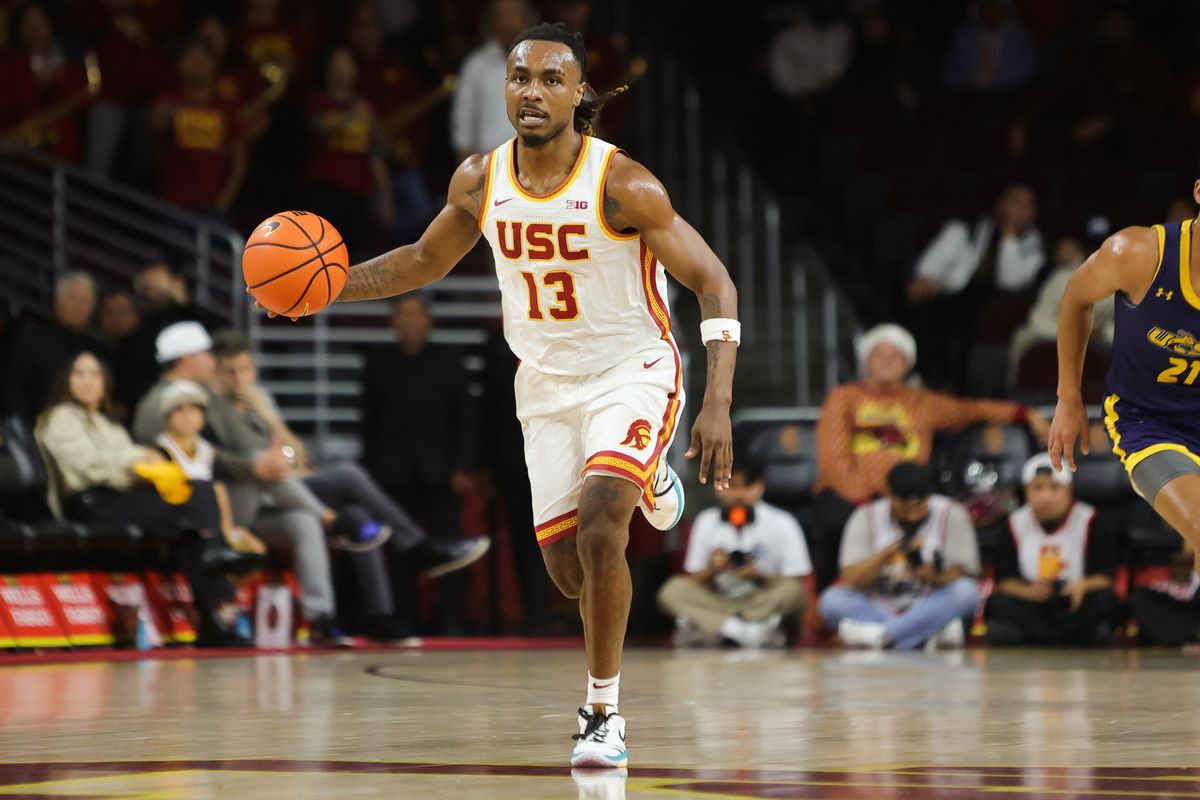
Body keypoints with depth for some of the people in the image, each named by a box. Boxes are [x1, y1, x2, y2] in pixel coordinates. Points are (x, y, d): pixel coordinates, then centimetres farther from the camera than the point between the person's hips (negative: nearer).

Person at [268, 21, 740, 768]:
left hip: (632, 373, -5)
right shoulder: (480, 180, -8)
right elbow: (424, 261, 11)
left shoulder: (623, 184, -22)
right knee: (569, 570, 6)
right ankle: (646, 482, 41)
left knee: (598, 528, -26)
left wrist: (718, 402, -28)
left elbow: (714, 283, -18)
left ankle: (605, 713, -9)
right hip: (546, 382, 5)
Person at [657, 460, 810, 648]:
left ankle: (707, 628, -32)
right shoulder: (706, 522, 4)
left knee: (791, 590, -32)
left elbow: (798, 583, -5)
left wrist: (759, 577, -21)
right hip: (718, 603, 2)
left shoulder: (782, 524, -3)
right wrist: (710, 571, -16)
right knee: (673, 590, -24)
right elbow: (692, 583, 6)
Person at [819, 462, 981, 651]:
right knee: (832, 599, -26)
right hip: (878, 611, 1)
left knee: (966, 591, -30)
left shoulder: (951, 515, -1)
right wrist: (885, 554, -24)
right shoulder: (866, 518, 0)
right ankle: (934, 634, -35)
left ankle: (880, 635, -40)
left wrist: (935, 577, -29)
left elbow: (961, 575, -7)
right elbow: (851, 580, -7)